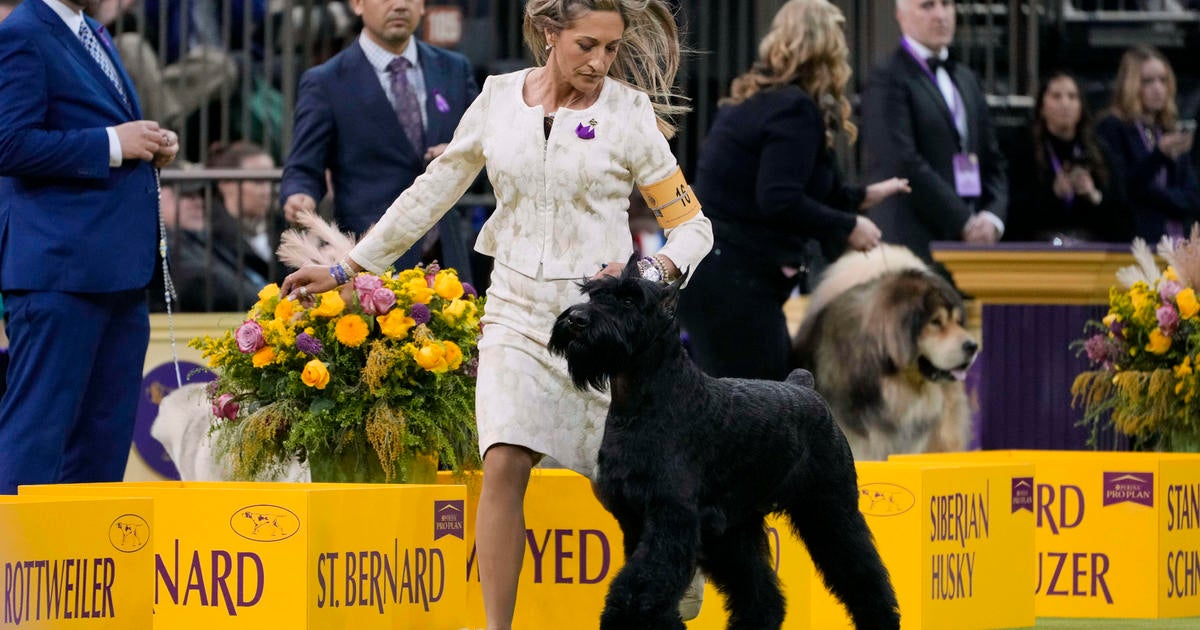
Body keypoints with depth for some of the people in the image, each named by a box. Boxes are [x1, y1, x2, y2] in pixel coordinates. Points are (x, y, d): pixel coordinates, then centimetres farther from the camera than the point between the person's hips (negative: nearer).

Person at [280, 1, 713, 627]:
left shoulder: (629, 113, -2)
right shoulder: (498, 99, 5)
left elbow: (693, 224, 3)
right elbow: (432, 193, 15)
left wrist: (652, 270, -18)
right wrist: (344, 269, 17)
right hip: (517, 311, 2)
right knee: (505, 463, -16)